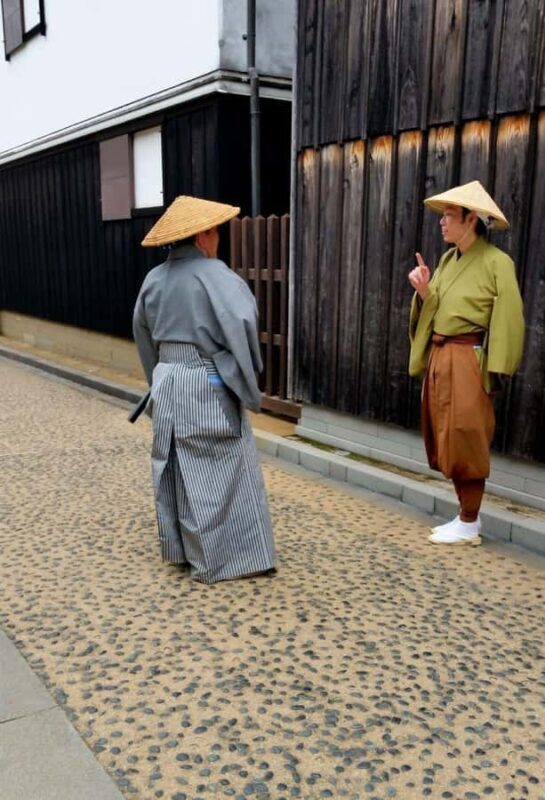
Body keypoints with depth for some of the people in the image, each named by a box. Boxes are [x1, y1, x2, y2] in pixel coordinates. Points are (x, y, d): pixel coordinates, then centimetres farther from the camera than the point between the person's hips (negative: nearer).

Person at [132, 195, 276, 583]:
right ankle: (215, 560, 10)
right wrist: (248, 388, -14)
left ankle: (178, 547, 29)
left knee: (175, 468, 16)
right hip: (207, 387, -7)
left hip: (167, 383, 7)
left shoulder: (155, 279, 7)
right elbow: (240, 329, -24)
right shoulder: (214, 275, -15)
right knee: (217, 473, 2)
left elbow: (144, 335, 17)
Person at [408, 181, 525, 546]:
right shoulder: (447, 259, 13)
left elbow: (508, 320, -12)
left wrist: (495, 371, -14)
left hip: (468, 363, -8)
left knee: (467, 442, -1)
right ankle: (466, 516, 25)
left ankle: (470, 525, 13)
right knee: (449, 442, 12)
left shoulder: (496, 262, -10)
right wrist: (424, 292, -6)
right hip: (439, 360, 8)